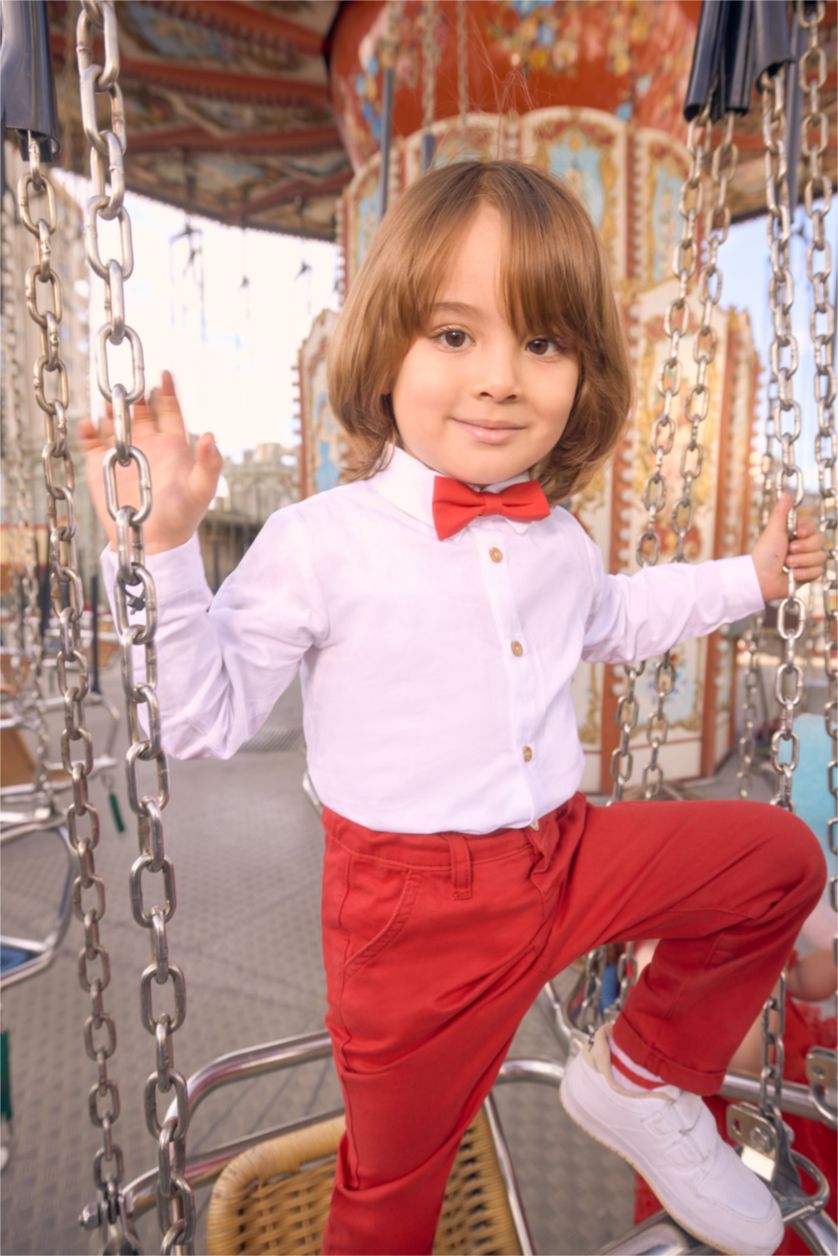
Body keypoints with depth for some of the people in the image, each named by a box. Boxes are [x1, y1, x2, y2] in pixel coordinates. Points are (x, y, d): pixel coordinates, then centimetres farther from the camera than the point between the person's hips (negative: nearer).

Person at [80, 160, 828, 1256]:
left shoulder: (559, 538, 1)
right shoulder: (318, 544, -17)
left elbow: (610, 623, 23)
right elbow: (205, 715, -14)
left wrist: (745, 578, 22)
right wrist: (163, 545, -26)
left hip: (568, 855, 6)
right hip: (415, 909, -4)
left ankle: (643, 1080, 25)